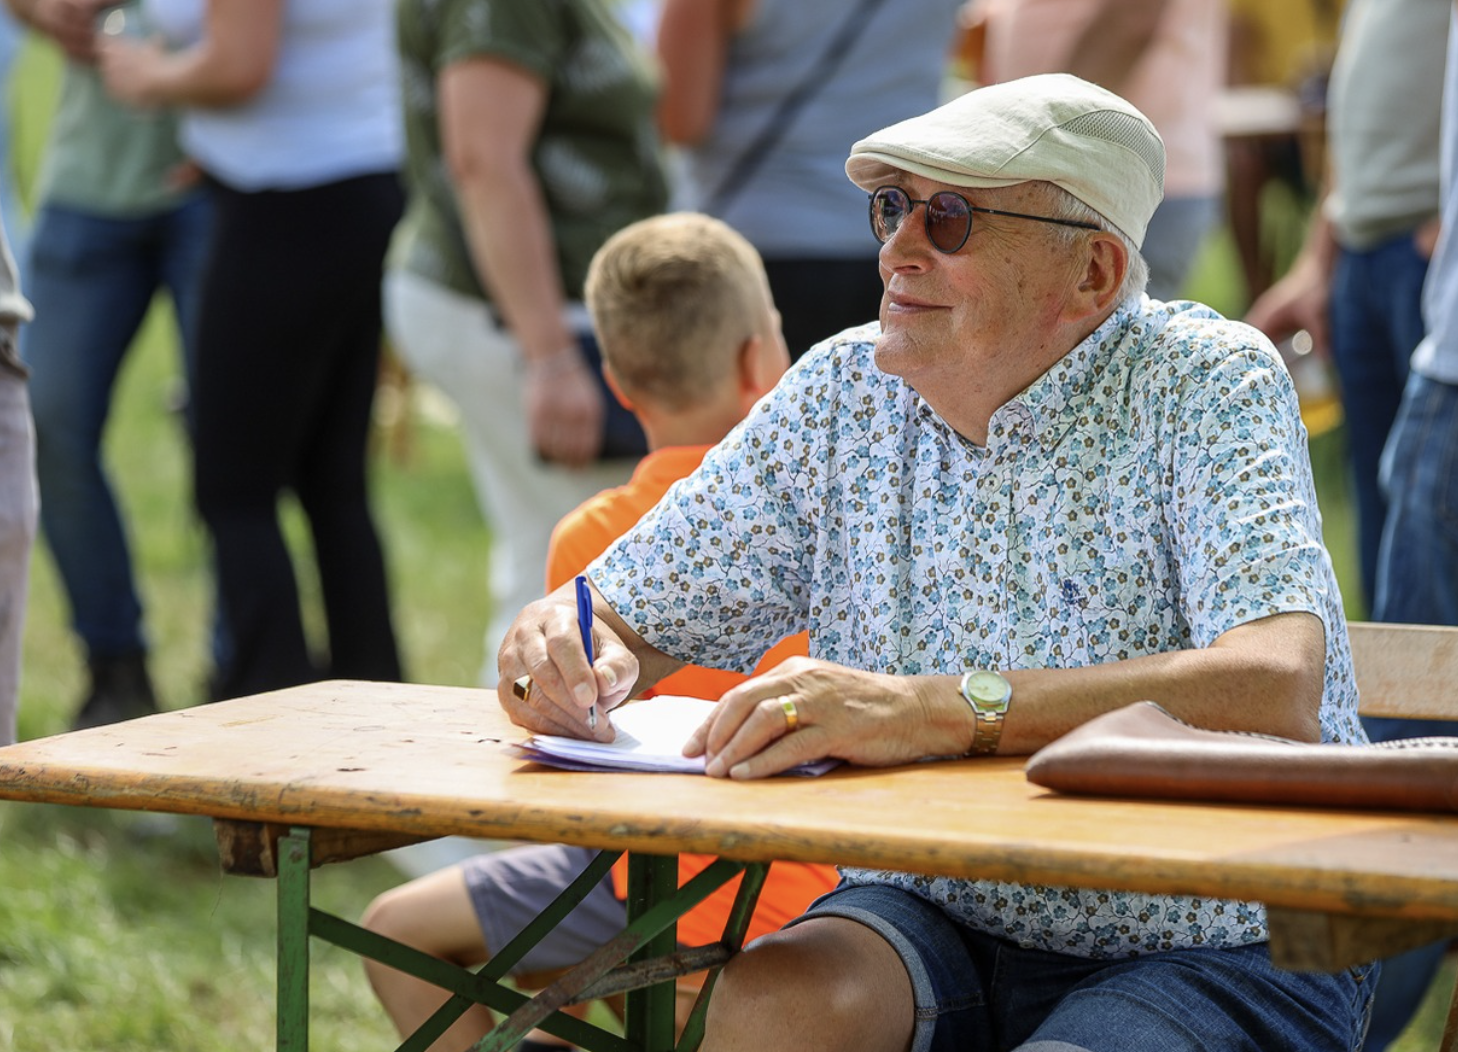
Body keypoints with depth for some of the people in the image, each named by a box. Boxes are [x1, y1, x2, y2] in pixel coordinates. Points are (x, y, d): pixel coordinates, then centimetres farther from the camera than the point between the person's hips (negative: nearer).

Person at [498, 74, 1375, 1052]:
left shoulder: (1206, 385, -12)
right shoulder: (845, 392, 2)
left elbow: (1276, 690, -29)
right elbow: (628, 617, 7)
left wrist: (936, 710, -37)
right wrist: (569, 652, -19)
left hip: (1216, 954, -4)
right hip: (940, 922, 4)